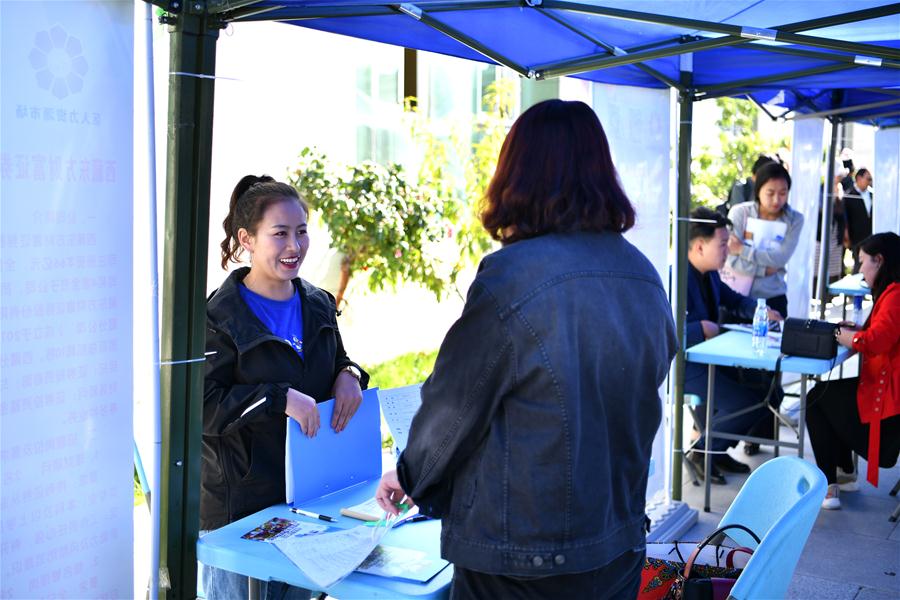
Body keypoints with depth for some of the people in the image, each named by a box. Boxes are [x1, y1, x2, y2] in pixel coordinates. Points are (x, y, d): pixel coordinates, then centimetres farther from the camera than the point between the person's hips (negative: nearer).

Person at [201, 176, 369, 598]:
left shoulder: (318, 305, 7)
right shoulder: (221, 316, -13)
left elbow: (335, 362, 20)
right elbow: (201, 406, -18)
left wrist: (349, 375, -4)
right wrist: (281, 398, -27)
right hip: (238, 502, -6)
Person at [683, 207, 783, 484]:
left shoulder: (710, 275, 8)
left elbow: (735, 301, 26)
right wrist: (702, 328, -23)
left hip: (708, 358, 10)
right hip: (685, 366, -10)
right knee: (751, 404, -19)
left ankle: (716, 449, 18)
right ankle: (702, 452, 2)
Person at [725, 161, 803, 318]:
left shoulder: (794, 219, -2)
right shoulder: (739, 212, -7)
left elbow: (780, 259, -15)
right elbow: (731, 260, -15)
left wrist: (742, 250, -16)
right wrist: (765, 269, -17)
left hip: (772, 299, 1)